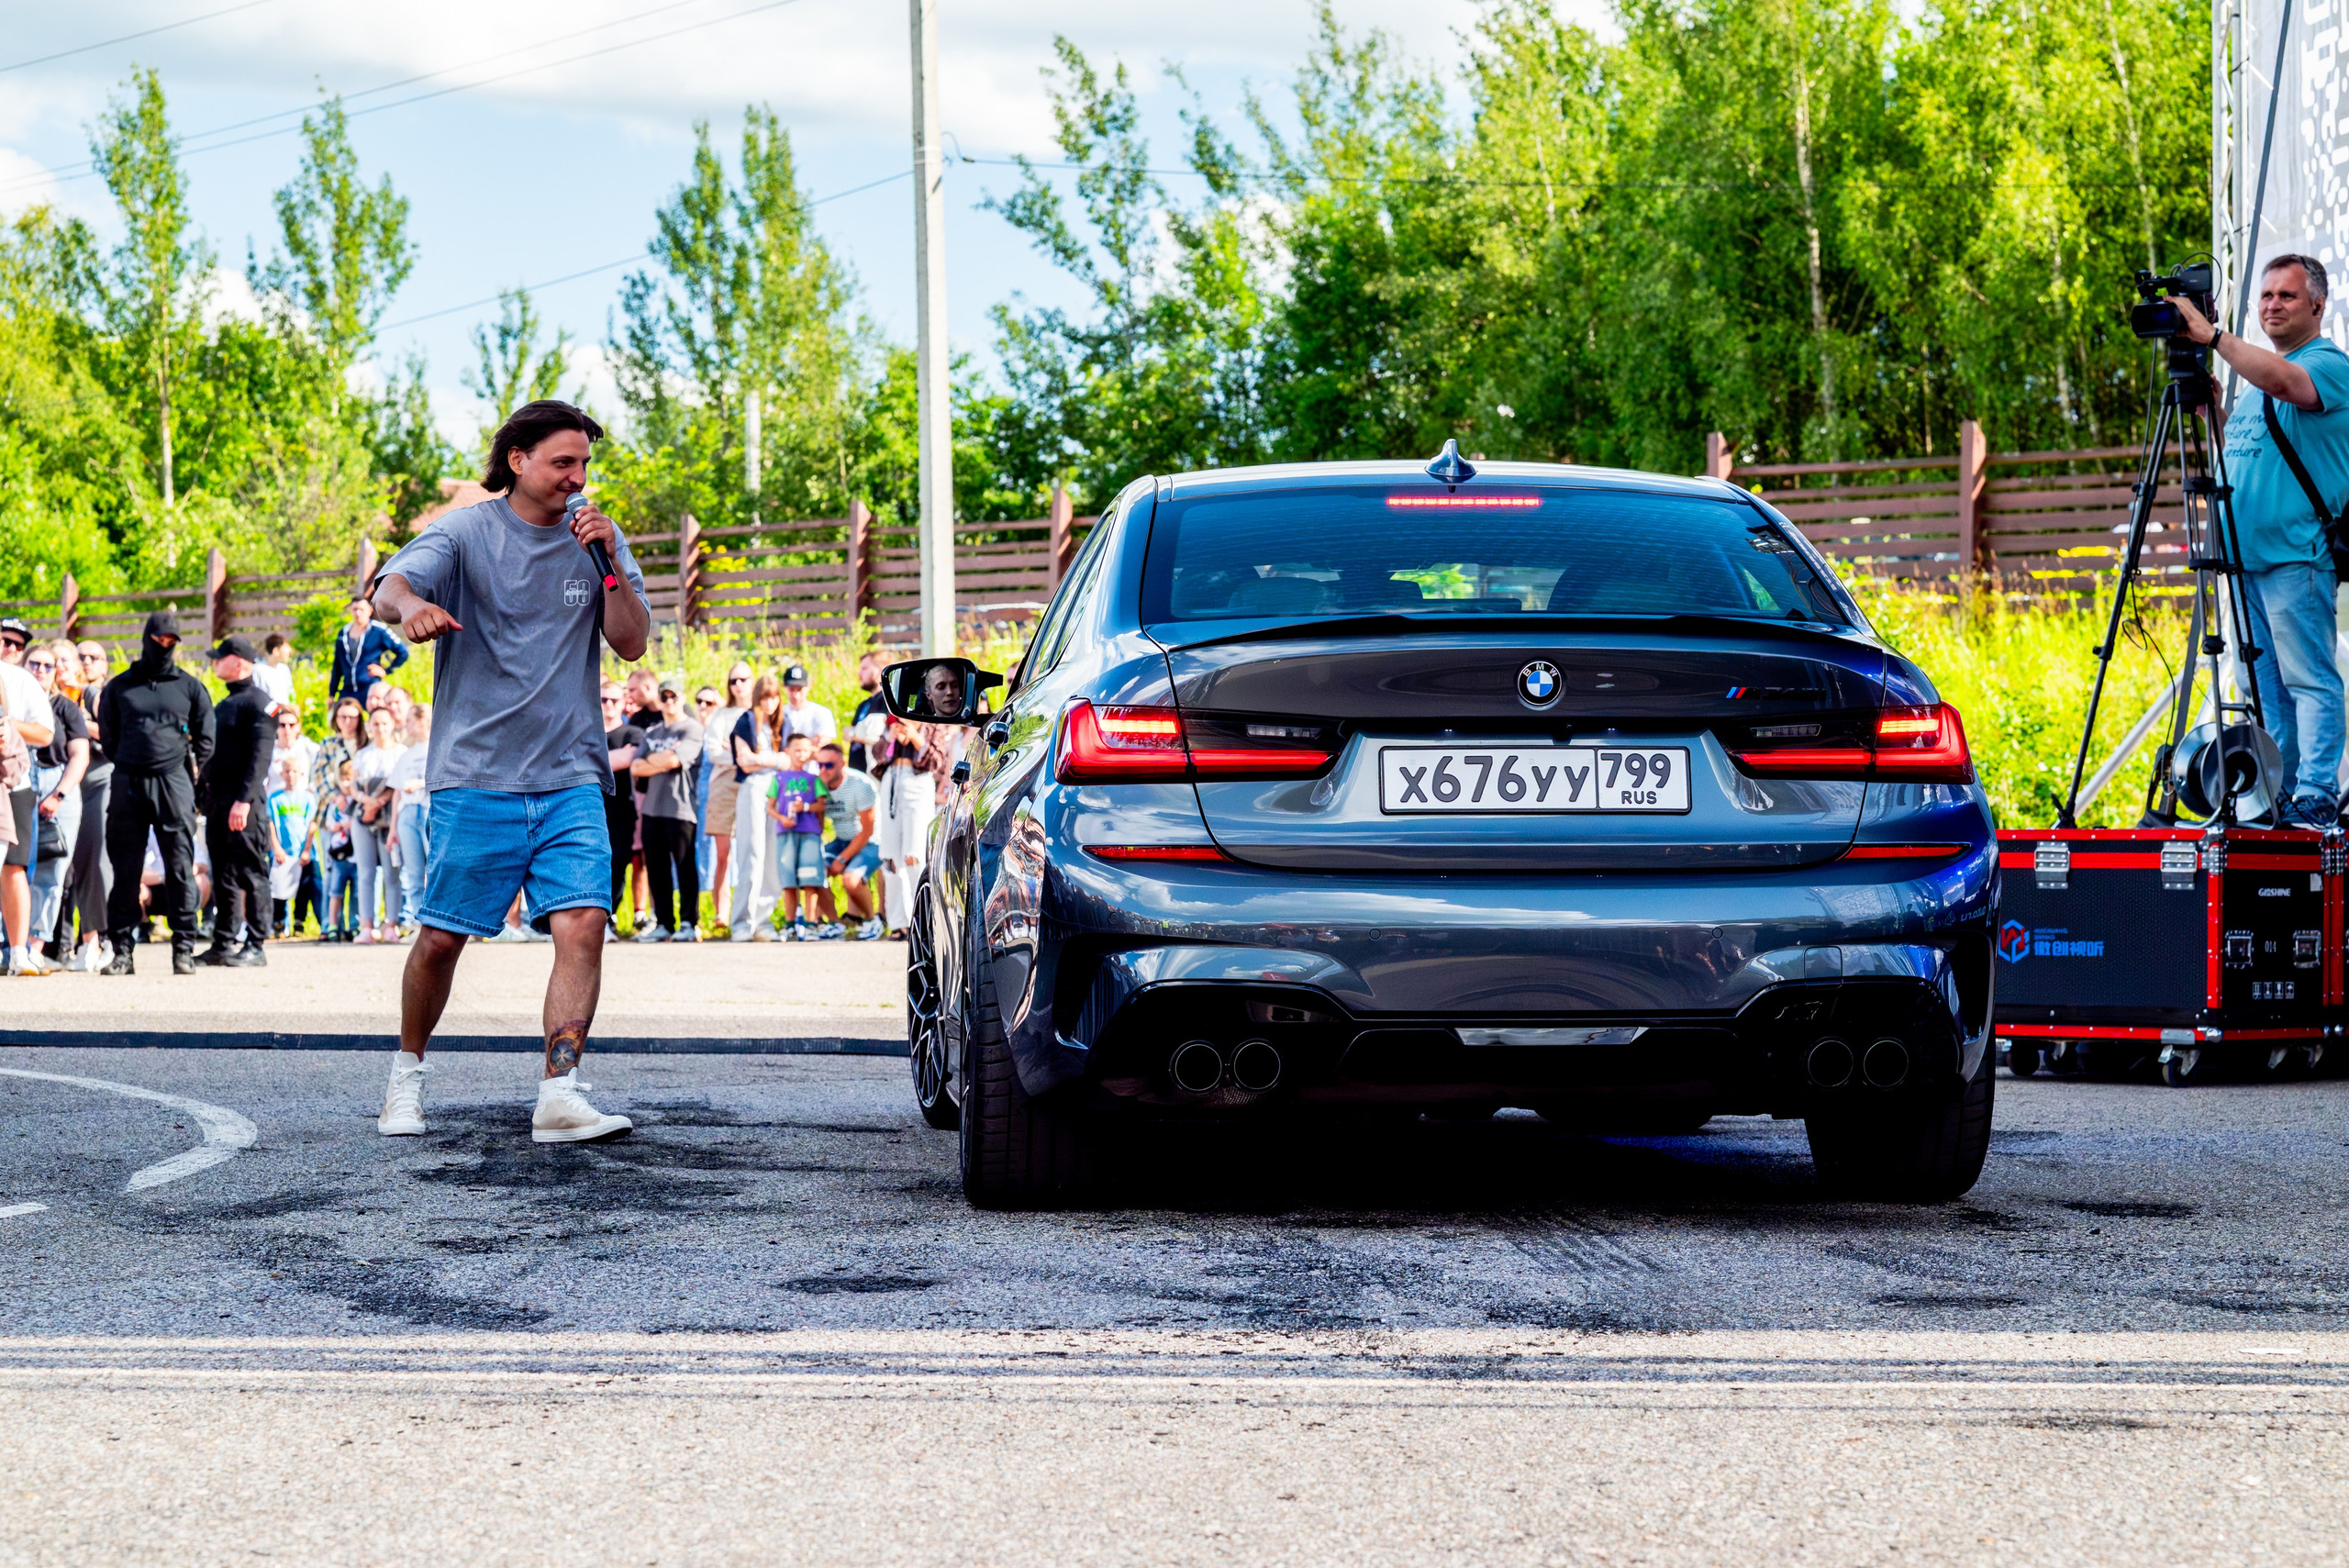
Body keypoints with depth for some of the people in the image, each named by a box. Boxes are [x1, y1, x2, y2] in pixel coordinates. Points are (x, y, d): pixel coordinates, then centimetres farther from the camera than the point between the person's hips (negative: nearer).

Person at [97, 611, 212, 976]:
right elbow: (108, 735, 16)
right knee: (125, 870, 0)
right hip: (127, 786, 1)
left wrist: (184, 777, 5)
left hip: (174, 783, -1)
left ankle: (184, 949, -3)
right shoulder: (119, 687, 12)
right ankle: (122, 949, 3)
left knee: (180, 869, -5)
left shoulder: (190, 688, 11)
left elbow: (204, 741, 12)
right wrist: (131, 767, 9)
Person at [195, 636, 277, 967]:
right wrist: (200, 795, 17)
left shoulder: (257, 702, -7)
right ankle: (222, 945, 14)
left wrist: (244, 800, -24)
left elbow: (261, 756, -16)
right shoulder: (224, 704, 22)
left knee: (250, 874, -8)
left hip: (243, 802, -9)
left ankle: (255, 946, -8)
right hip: (216, 800, 9)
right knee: (222, 875, 10)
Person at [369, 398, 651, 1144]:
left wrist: (610, 565, -10)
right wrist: (412, 605, -42)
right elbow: (391, 585, -18)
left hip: (569, 778, 3)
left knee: (583, 924, -14)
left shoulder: (595, 539, 10)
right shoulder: (465, 534, -1)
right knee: (442, 938, 2)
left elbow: (633, 643, 5)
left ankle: (560, 1094, -16)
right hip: (475, 775, -3)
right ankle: (407, 1072, 25)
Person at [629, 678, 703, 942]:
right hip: (652, 809, 6)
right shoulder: (652, 733, 20)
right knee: (656, 869, 6)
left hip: (680, 809, -6)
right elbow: (636, 768, 10)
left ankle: (689, 923, -4)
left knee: (685, 867, -7)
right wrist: (663, 761, -6)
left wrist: (650, 760, 2)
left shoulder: (692, 730, 0)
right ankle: (663, 924, 10)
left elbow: (675, 760, -14)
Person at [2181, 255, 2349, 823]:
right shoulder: (2258, 373, 21)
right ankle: (2277, 795, 13)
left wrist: (2213, 336, -30)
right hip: (2248, 554, 9)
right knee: (2265, 684, 9)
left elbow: (2285, 380, -29)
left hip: (2297, 556, -9)